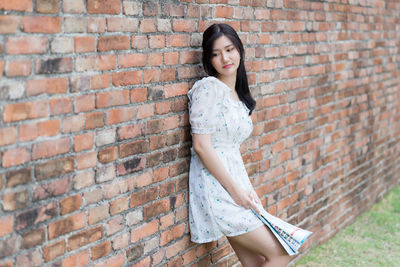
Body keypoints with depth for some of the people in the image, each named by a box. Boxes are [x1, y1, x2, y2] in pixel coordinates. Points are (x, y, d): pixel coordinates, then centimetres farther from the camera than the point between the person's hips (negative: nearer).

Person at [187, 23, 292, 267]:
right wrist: (235, 190, -16)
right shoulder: (208, 88, -11)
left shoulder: (238, 94, 14)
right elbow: (201, 145, -17)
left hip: (236, 179, 8)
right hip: (216, 189, -8)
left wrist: (249, 189, 8)